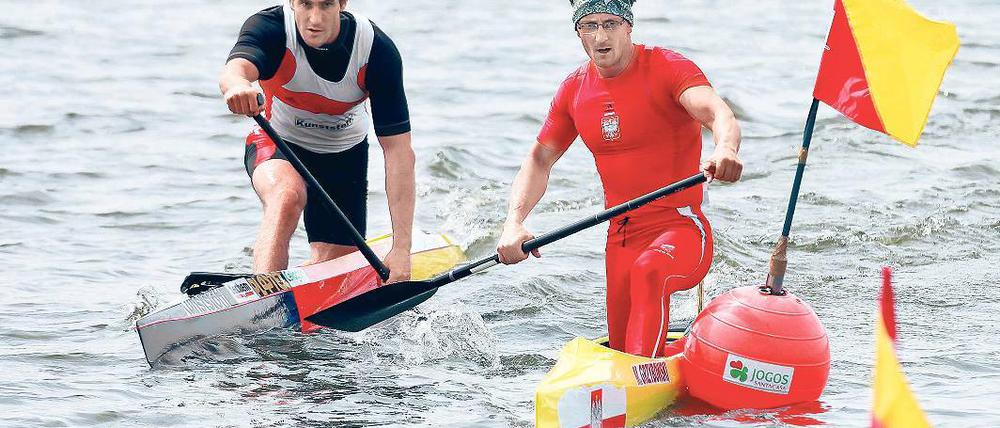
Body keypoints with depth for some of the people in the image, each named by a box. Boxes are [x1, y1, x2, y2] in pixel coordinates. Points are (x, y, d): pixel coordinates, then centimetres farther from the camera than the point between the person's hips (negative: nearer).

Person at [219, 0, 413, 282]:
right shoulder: (270, 27, -27)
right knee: (288, 195, -35)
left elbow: (398, 150, -26)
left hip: (344, 153, 2)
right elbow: (233, 70, -49)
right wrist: (238, 86, -76)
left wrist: (401, 248, -32)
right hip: (276, 143, -2)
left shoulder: (377, 49, -25)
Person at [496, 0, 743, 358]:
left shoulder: (667, 67, -10)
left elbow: (718, 114, -27)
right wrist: (514, 224, -7)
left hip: (681, 226, -6)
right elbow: (539, 161, 11)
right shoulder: (575, 90, 8)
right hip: (621, 238, 6)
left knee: (649, 271, -39)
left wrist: (725, 150, -52)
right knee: (621, 351, 8)